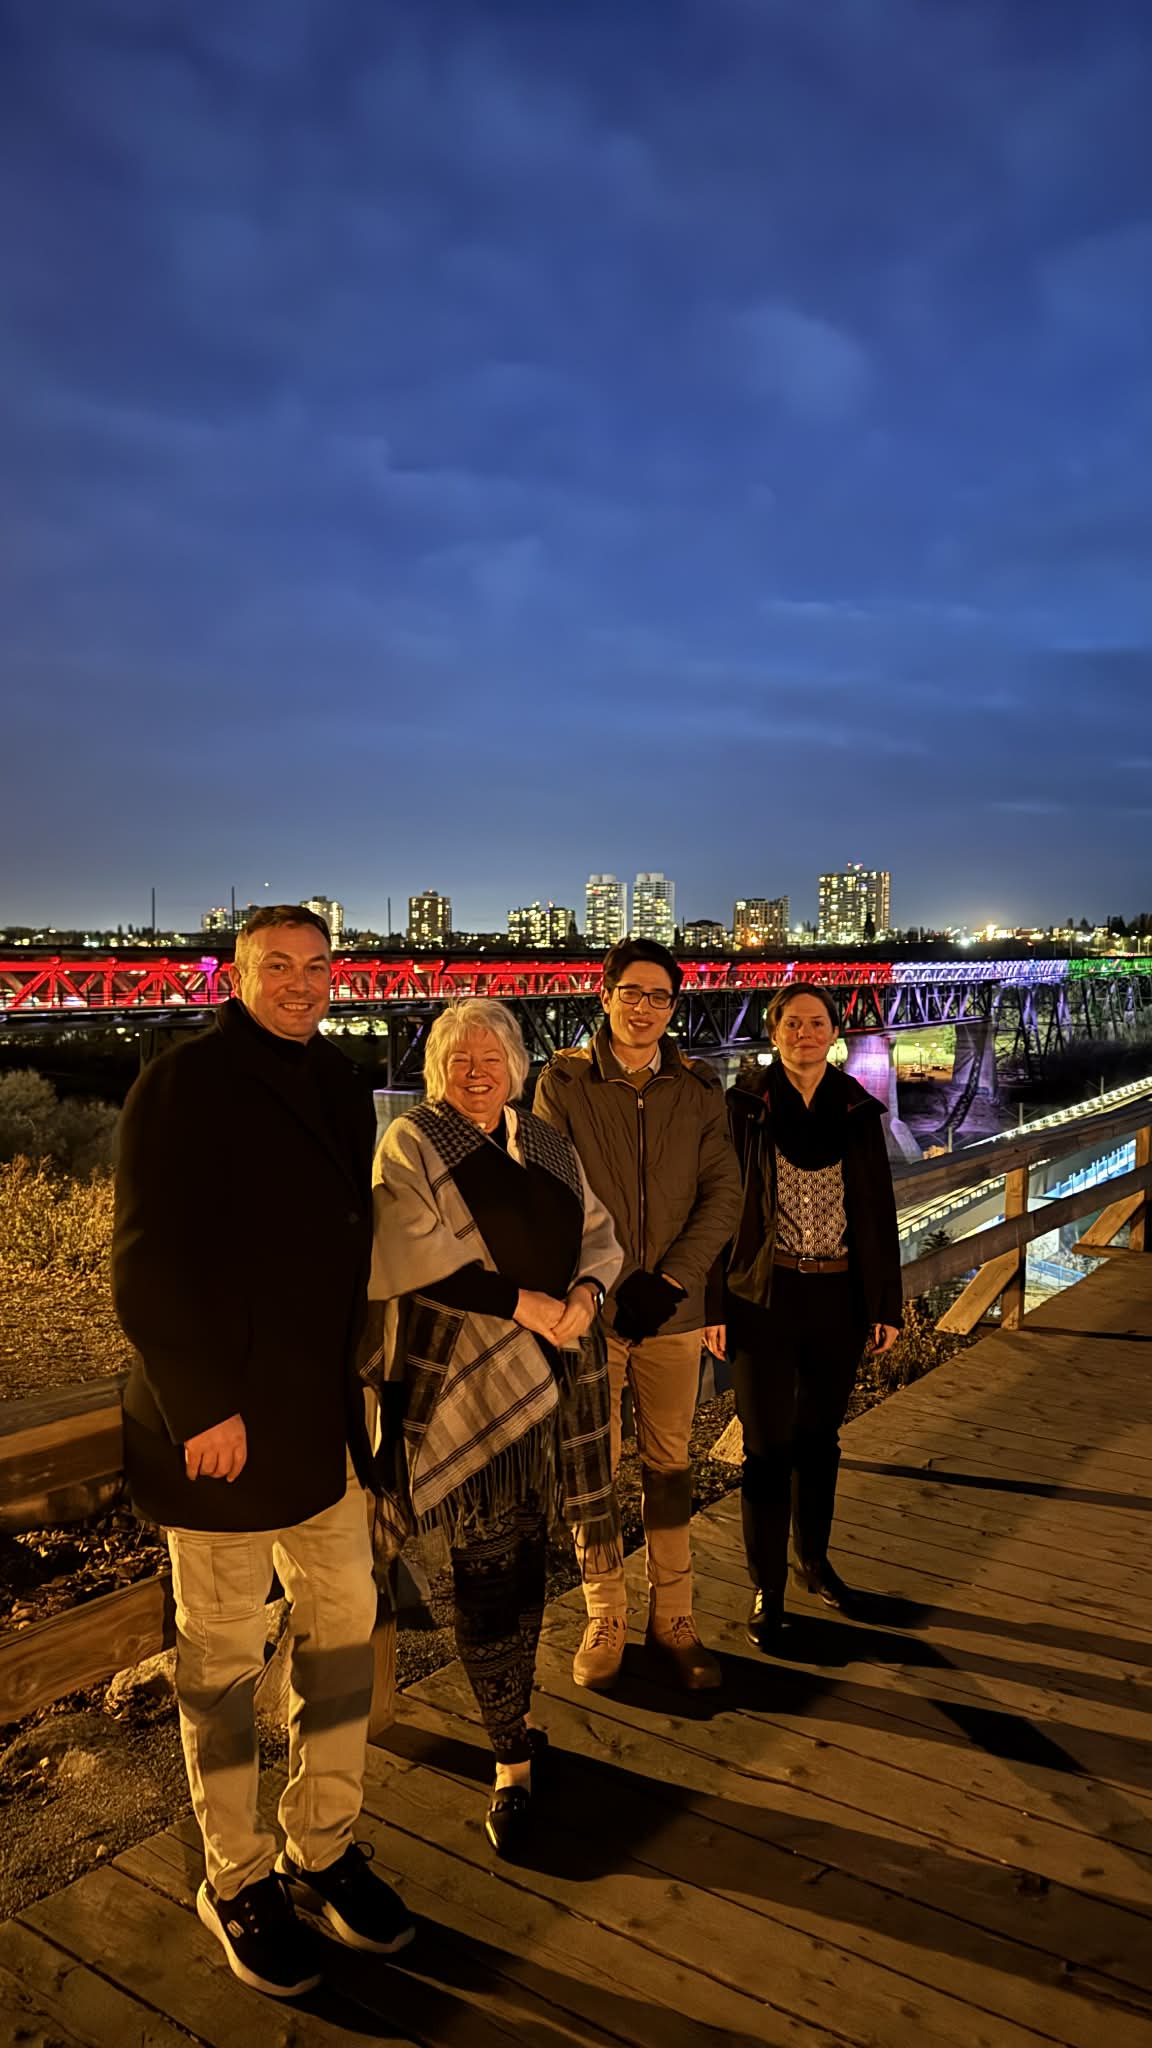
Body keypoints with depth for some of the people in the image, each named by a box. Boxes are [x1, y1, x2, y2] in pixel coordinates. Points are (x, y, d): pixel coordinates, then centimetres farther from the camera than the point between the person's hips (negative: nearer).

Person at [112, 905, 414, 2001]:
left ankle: (322, 1847, 33)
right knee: (224, 1654, 9)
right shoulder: (183, 1084, -13)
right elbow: (148, 1263, -16)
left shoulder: (338, 1083, 8)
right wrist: (203, 1408, -19)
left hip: (325, 1415, 7)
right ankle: (235, 1879, 28)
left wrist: (361, 1384, 11)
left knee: (342, 1624, 15)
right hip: (222, 1420, -7)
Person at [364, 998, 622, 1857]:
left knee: (524, 1560, 14)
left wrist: (586, 1294, -10)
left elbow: (600, 1234, 11)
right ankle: (514, 1761, 14)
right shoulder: (410, 1145, -4)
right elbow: (419, 1259, -15)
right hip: (460, 1384, -5)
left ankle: (515, 1726, 33)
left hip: (551, 1375, 5)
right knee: (489, 1572, -2)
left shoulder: (548, 1145, 12)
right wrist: (521, 1301, -18)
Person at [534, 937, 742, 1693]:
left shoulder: (699, 1089, 4)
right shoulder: (564, 1082, -2)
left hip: (673, 1311, 2)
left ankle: (674, 1620, 25)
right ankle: (605, 1622, 23)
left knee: (671, 1467, 11)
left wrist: (670, 1280, -10)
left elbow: (723, 1195, 1)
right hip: (591, 1309, -2)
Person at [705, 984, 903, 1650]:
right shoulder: (746, 1108, -5)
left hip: (839, 1298, 3)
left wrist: (888, 1304, 4)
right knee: (769, 1446, 4)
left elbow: (880, 1214, 6)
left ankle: (815, 1560, 38)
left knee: (820, 1439, 18)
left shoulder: (859, 1112, 3)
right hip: (765, 1298, -3)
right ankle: (768, 1590, 19)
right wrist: (713, 1305, -9)